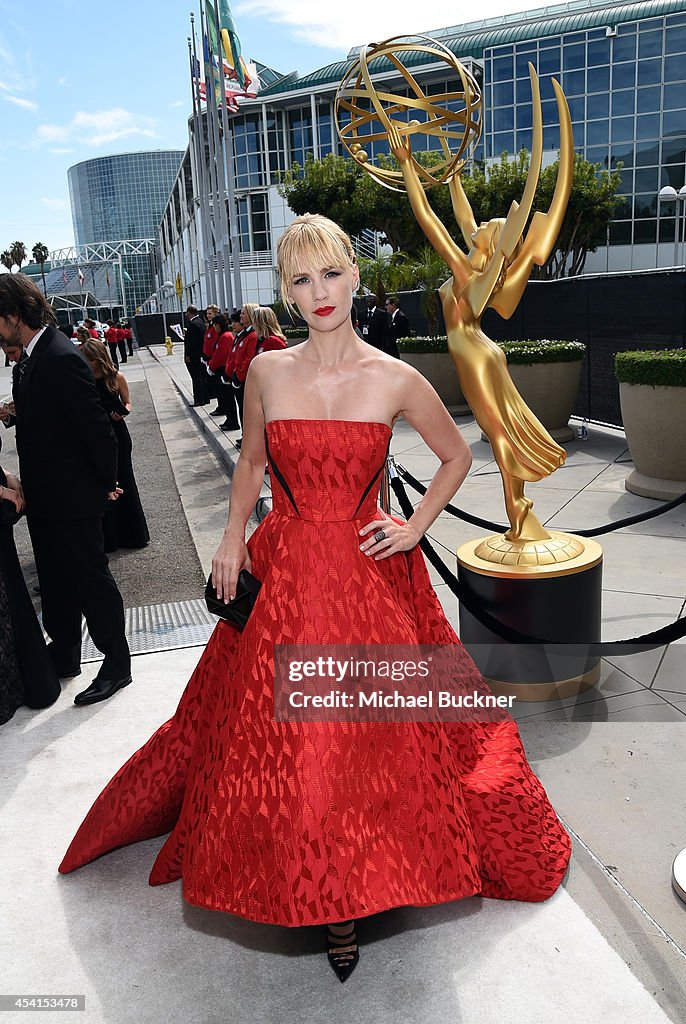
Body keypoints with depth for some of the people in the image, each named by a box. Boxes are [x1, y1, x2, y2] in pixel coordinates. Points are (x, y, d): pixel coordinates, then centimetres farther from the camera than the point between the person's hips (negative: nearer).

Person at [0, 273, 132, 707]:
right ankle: (64, 655, 36)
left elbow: (97, 426, -22)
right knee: (56, 579, 20)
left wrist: (107, 483, -14)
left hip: (73, 496, -9)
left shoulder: (63, 359, -22)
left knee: (91, 578, 3)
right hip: (44, 495, 9)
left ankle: (117, 663, 19)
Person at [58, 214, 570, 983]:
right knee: (275, 733, 8)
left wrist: (414, 528, -1)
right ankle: (312, 884, 35)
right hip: (283, 575, 2)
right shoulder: (266, 372, 0)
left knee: (372, 737, 6)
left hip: (368, 576, -1)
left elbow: (456, 457, 8)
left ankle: (350, 892, 30)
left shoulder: (395, 380, -6)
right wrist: (233, 538, 4)